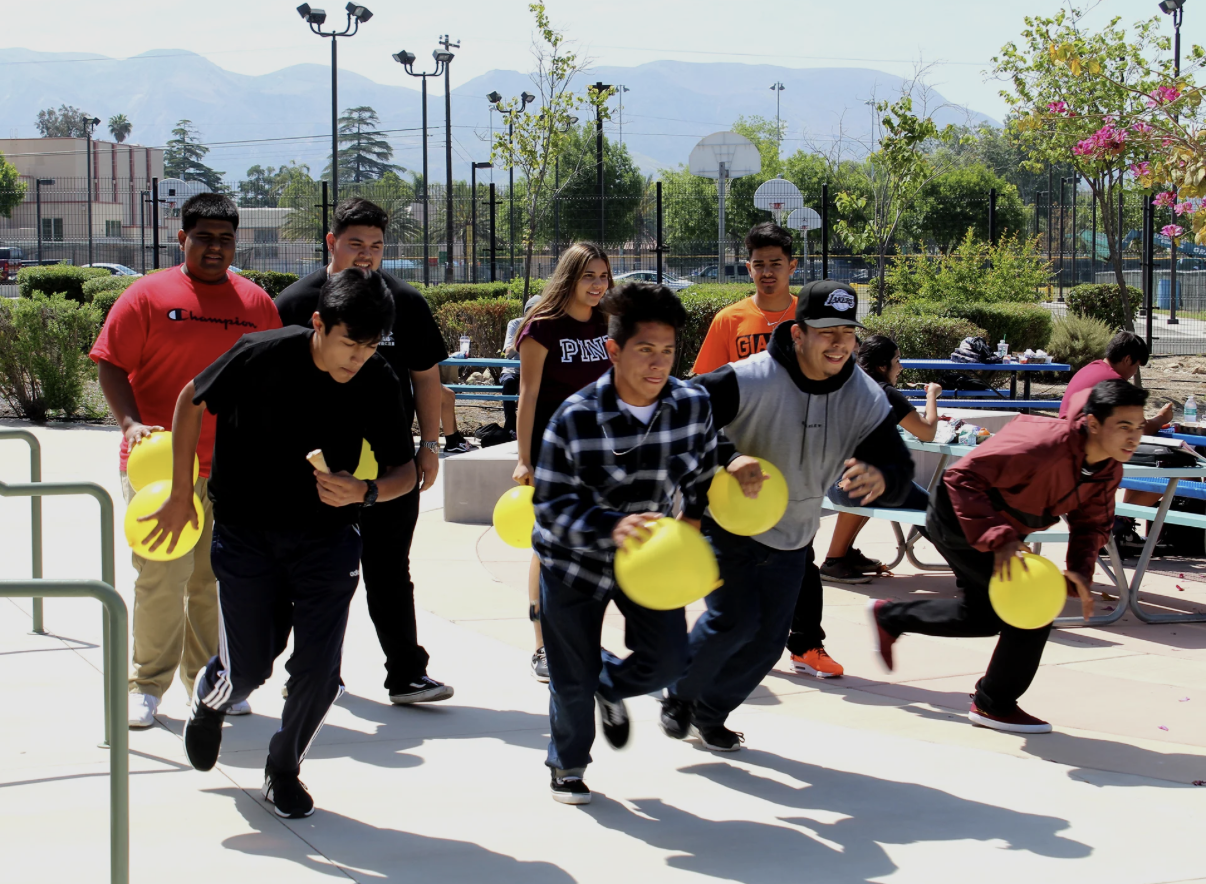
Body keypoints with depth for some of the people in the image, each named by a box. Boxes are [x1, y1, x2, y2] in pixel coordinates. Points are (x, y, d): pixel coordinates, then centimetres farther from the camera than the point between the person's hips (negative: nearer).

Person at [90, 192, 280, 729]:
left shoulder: (256, 303, 10)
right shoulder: (149, 296, -1)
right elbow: (109, 364, -2)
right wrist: (130, 422, -17)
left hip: (233, 467, 3)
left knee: (218, 578, 8)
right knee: (162, 576, -5)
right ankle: (148, 684, 8)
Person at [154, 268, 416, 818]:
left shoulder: (378, 383, -13)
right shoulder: (262, 356, -20)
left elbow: (404, 469, -3)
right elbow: (191, 400, -4)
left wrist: (365, 492, -26)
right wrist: (180, 493, 0)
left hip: (326, 535, 2)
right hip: (245, 533, -2)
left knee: (319, 670, -6)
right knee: (249, 669, 1)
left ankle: (283, 768, 22)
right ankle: (210, 698, 40)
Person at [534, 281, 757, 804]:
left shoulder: (694, 406, -13)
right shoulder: (575, 419, -25)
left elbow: (702, 475, 6)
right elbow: (551, 505, -22)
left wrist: (694, 519, -8)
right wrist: (612, 526, -36)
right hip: (574, 560, -3)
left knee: (668, 662, -5)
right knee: (573, 679, 5)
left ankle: (611, 685, 31)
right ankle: (568, 765, 35)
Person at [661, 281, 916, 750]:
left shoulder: (867, 398, -12)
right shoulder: (751, 380, -28)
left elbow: (900, 469, -11)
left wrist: (879, 478, -37)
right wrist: (728, 464, -42)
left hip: (791, 538, 6)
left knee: (768, 641, 10)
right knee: (735, 619, -17)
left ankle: (710, 712, 35)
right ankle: (680, 694, 12)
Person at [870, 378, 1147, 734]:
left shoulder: (1109, 470, -10)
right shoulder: (1043, 445, -38)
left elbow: (1092, 523, 3)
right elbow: (962, 476, -37)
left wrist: (1080, 571, -16)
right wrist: (997, 538, -43)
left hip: (1004, 527, 9)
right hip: (959, 520, -9)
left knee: (982, 615, 24)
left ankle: (889, 616, 44)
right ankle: (993, 705, 4)